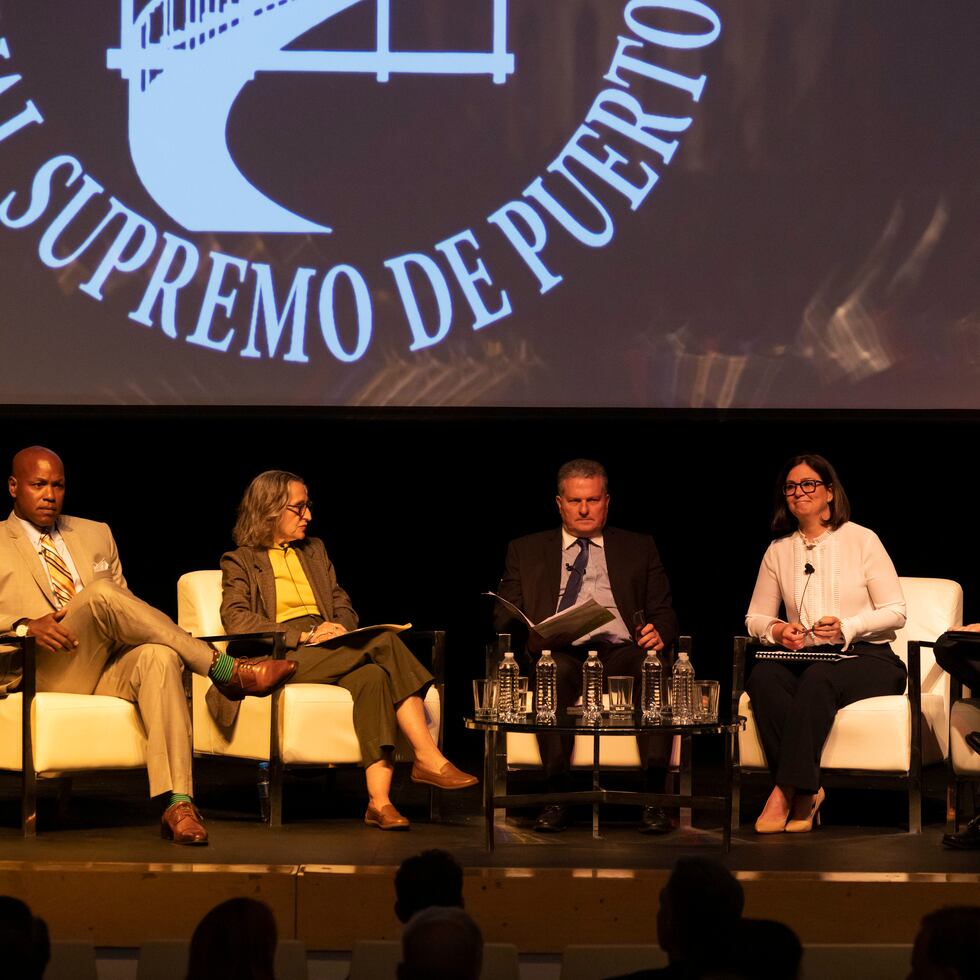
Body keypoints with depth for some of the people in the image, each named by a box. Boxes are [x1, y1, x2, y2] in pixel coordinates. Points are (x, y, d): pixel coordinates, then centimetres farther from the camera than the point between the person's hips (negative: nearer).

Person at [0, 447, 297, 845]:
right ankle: (225, 670, -29)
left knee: (158, 656, -34)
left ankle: (177, 804, -45)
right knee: (101, 593, -31)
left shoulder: (96, 535, 25)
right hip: (40, 675, -4)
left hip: (108, 672, 4)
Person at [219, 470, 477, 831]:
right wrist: (305, 635, -15)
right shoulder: (240, 561, 11)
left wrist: (340, 630, -2)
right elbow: (237, 620, -5)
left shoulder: (315, 551, 29)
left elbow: (343, 607, 24)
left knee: (371, 677, -34)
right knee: (384, 641, -28)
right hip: (282, 659, -5)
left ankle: (379, 800, -45)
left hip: (328, 649, 5)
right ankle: (429, 757, -32)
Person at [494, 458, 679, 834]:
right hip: (561, 654, -1)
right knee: (554, 670, -39)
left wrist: (658, 633, -7)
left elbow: (663, 613, 19)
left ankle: (654, 796, -39)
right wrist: (518, 623, -9)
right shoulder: (526, 550, 23)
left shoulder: (639, 548, 24)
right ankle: (555, 796, -38)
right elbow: (504, 617, 17)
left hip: (621, 654, 1)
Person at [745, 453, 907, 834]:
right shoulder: (779, 551, 14)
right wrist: (775, 629, -4)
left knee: (818, 678, -38)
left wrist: (846, 628, -17)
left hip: (867, 658, -4)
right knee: (762, 676, -31)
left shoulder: (861, 540, 2)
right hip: (803, 659, 4)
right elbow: (755, 617, 20)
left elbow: (895, 613, 0)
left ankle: (786, 790, -38)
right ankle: (806, 791, -33)